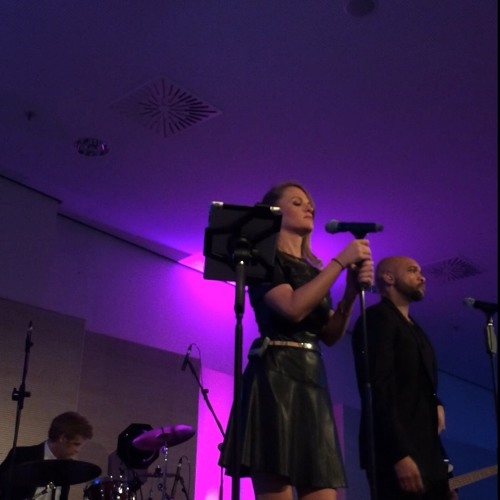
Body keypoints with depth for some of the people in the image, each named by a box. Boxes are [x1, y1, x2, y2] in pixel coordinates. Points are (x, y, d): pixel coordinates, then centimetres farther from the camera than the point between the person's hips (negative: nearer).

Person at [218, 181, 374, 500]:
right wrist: (341, 261, -10)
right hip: (275, 377, -7)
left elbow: (331, 335, 14)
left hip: (312, 381, 7)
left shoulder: (314, 271, 23)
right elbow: (293, 308, -15)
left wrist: (353, 288, 0)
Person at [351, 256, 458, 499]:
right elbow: (377, 390, -15)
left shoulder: (415, 329, 22)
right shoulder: (377, 317, -5)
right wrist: (400, 454, -23)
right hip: (398, 455, -8)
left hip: (426, 454, 8)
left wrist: (436, 405, 3)